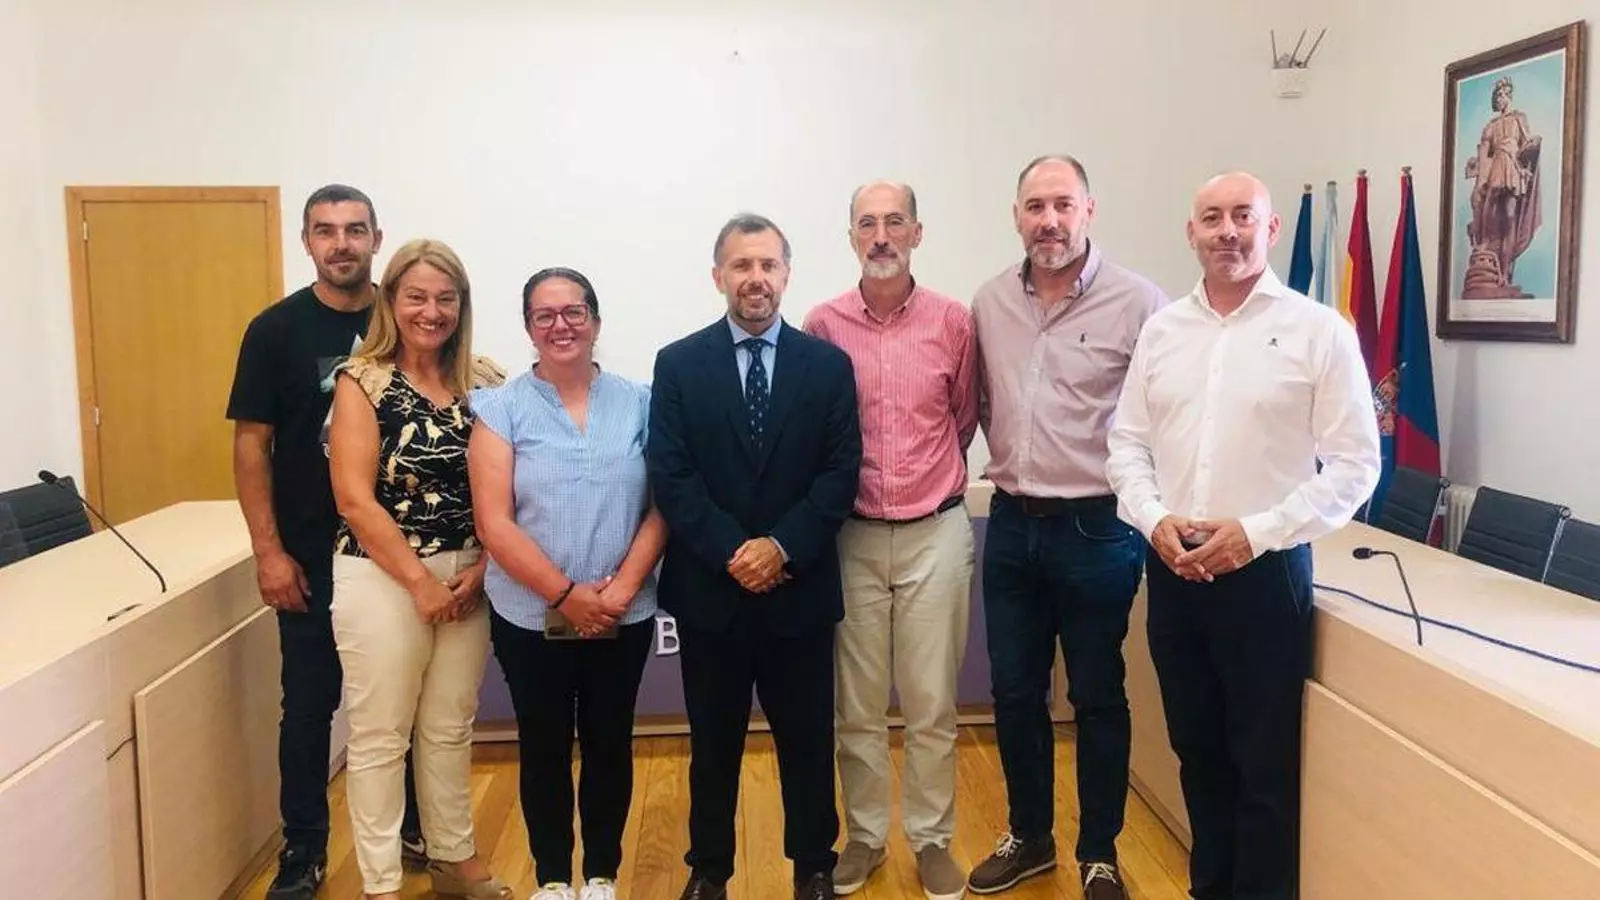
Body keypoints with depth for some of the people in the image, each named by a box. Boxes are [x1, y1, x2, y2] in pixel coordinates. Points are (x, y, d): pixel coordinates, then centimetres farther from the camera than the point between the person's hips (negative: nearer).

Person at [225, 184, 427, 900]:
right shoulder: (276, 329, -4)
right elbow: (250, 444, -4)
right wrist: (269, 551, -9)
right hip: (312, 555, -1)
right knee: (310, 703, 8)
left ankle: (414, 824, 31)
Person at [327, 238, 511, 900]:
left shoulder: (485, 382, 3)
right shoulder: (361, 380, -7)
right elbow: (354, 499, -13)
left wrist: (482, 568, -8)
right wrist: (420, 581, -13)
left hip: (467, 579, 4)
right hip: (381, 577, -4)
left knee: (451, 728, 16)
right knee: (380, 737, 7)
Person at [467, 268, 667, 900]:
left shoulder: (638, 403, 1)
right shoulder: (501, 408, -3)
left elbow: (661, 507, -2)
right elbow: (494, 524, -9)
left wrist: (620, 588, -14)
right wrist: (566, 595, -15)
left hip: (624, 617, 1)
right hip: (531, 618, -1)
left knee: (610, 744, 12)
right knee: (544, 747, 12)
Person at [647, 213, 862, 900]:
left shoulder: (828, 364, 3)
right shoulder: (678, 364, 1)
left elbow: (841, 471, -4)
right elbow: (670, 476, -6)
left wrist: (782, 546, -15)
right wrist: (731, 551, -16)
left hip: (800, 588, 0)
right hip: (709, 588, 0)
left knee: (807, 739, 12)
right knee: (713, 741, 14)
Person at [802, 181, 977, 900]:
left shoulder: (953, 321, -2)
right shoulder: (823, 325, -3)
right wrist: (847, 483, 6)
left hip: (937, 532, 0)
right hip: (852, 537, 0)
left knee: (932, 705, 9)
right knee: (856, 705, 11)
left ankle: (932, 839, 26)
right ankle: (865, 835, 28)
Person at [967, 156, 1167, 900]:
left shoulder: (1137, 302, -11)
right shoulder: (989, 302, 4)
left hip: (1097, 530, -4)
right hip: (1011, 525, 5)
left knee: (1097, 698, 10)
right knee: (1014, 693, 14)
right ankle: (1029, 836, 34)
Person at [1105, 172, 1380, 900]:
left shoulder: (1318, 331, -5)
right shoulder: (1161, 329, 7)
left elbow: (1355, 464, -8)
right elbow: (1126, 443, 8)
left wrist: (1257, 531, -16)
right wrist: (1155, 520, -9)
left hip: (1265, 571, -4)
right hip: (1172, 571, 4)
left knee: (1265, 765, 6)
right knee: (1198, 751, 17)